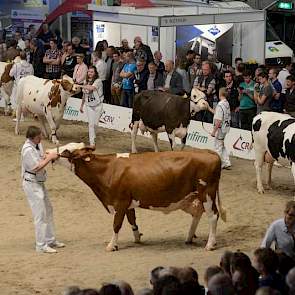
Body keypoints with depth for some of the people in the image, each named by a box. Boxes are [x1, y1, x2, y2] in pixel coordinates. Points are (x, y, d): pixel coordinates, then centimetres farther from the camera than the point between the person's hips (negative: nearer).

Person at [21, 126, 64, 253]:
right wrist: (49, 158, -18)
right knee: (40, 214, -8)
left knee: (48, 210, 18)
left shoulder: (37, 144, 4)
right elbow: (36, 168, -24)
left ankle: (50, 240, 29)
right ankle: (41, 245, -2)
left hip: (40, 183, 10)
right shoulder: (28, 150, -23)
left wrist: (47, 156, -6)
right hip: (32, 184, -10)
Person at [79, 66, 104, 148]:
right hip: (89, 105, 4)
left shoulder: (98, 81, -11)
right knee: (91, 123, -4)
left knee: (94, 123, 1)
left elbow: (92, 88, -32)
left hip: (97, 105, -4)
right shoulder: (86, 81, 8)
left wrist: (80, 86, -29)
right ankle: (92, 142, -5)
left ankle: (93, 137, 27)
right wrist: (82, 105, 21)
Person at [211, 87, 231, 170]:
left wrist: (214, 131, -19)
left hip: (220, 128, -9)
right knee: (222, 146, 20)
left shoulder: (220, 105, -21)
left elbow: (218, 120, -23)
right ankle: (226, 162, 19)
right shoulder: (227, 104, 6)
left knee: (218, 146, 2)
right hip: (226, 127, 9)